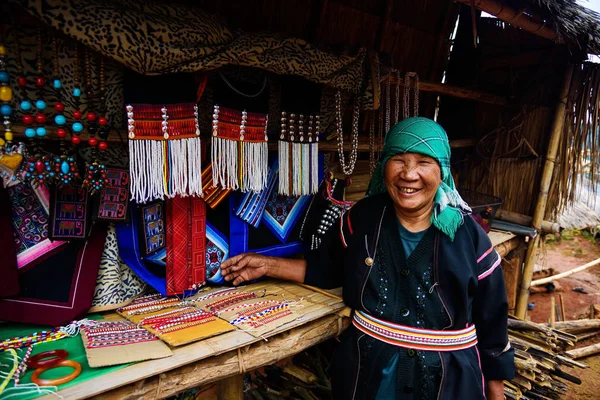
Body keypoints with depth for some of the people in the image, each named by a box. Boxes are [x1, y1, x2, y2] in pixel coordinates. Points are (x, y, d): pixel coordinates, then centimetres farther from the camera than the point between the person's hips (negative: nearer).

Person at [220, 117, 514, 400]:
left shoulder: (469, 237, -13)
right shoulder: (363, 218, -9)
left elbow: (491, 323, -3)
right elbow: (329, 268, 6)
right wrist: (268, 265, -1)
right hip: (366, 373, 2)